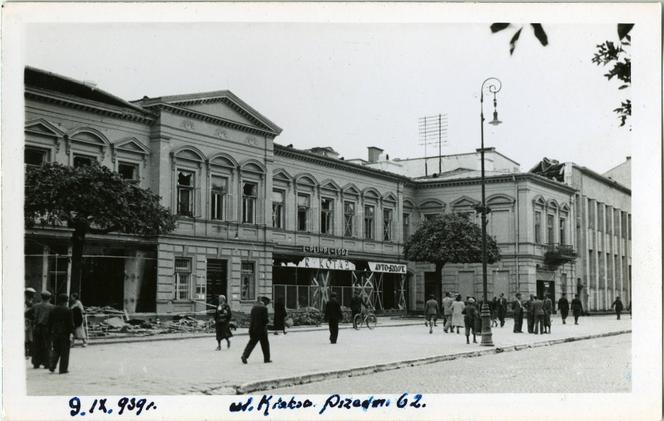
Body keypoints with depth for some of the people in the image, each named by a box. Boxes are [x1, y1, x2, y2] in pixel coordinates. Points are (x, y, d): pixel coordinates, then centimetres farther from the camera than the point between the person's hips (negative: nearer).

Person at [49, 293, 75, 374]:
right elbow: (71, 323, -11)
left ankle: (52, 366, 4)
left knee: (56, 350, 17)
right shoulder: (67, 310, -9)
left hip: (55, 333, 5)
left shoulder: (53, 310, 6)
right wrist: (72, 333, -6)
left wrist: (50, 333, 14)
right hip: (64, 333, -5)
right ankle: (63, 369, 3)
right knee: (64, 352, 2)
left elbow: (50, 322, 9)